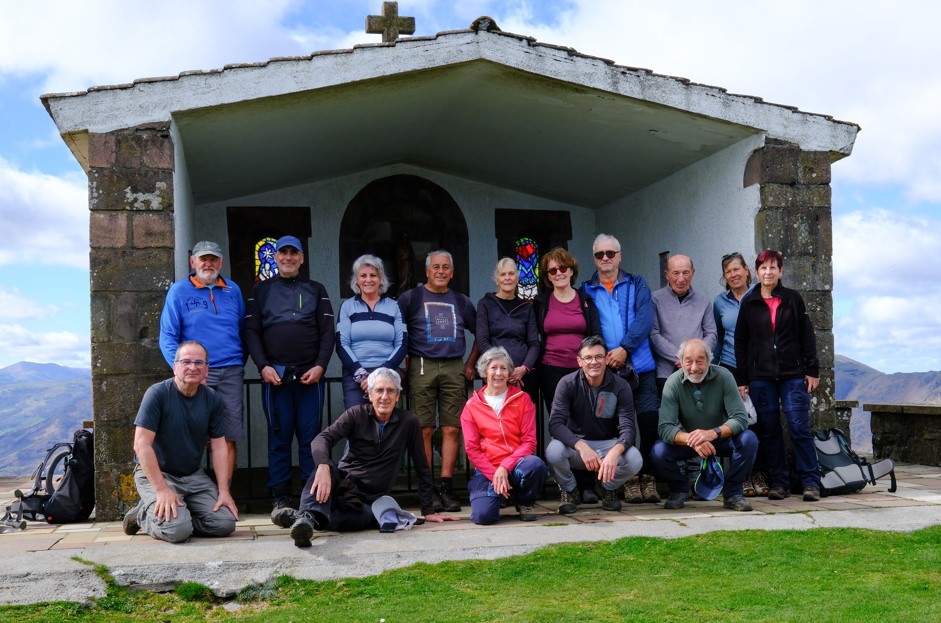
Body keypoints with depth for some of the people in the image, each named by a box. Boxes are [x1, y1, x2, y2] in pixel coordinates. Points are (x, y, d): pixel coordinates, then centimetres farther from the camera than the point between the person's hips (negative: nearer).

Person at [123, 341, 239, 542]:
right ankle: (143, 515, 4)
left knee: (225, 524, -13)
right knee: (177, 529, -27)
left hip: (194, 475, 5)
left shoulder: (212, 399, 1)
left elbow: (219, 446, 4)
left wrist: (224, 490, -6)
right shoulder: (157, 393, -15)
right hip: (156, 474, -5)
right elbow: (141, 445, -19)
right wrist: (162, 489, -23)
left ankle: (181, 515, 11)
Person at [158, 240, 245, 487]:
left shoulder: (232, 290, 13)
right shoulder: (179, 291, 4)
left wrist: (240, 362, 12)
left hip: (231, 373, 3)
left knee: (228, 438, 0)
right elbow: (167, 337, -1)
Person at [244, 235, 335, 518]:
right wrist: (264, 366, -7)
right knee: (279, 436, 1)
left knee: (310, 436, 0)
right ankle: (280, 498, 7)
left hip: (310, 374, 0)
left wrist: (320, 366, -7)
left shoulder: (316, 290, 14)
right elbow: (251, 332, 7)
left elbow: (327, 332, 7)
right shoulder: (261, 290, 14)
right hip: (274, 374, 0)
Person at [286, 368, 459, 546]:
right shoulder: (356, 414, 2)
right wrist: (323, 466, -36)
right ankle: (311, 515, -56)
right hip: (344, 485, 1)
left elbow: (422, 469, 10)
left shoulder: (408, 422, 3)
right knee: (327, 467, -35)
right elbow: (322, 438, -14)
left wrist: (428, 511, 8)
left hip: (370, 501, -1)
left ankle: (303, 518, -38)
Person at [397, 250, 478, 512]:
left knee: (452, 430, -2)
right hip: (422, 367, -3)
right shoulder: (411, 298, 7)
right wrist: (403, 363, -3)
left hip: (454, 368, 3)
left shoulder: (461, 301, 17)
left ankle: (446, 488, 2)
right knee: (425, 430, -5)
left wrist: (470, 364, 15)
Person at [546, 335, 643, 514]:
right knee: (553, 452, -34)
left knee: (635, 460, -30)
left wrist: (615, 452, -41)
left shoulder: (620, 386, -10)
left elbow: (628, 428, -18)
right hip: (575, 443, -1)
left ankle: (608, 489, 7)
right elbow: (555, 423, -21)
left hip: (609, 444, 1)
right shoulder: (568, 383, -12)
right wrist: (581, 446, -38)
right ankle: (569, 491, 1)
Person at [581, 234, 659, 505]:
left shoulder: (637, 284, 12)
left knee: (649, 420, -6)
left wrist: (624, 349, -14)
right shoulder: (586, 291, 12)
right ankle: (629, 477, 10)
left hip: (640, 366, 0)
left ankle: (648, 476, 5)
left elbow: (644, 320, -2)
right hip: (604, 368, 0)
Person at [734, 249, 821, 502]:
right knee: (769, 430, 4)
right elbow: (740, 343, 8)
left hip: (792, 375, -1)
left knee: (799, 427, -5)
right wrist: (741, 379, 4)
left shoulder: (793, 299, 5)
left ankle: (810, 481, 2)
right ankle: (778, 482, 12)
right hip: (760, 377, 1)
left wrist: (812, 371, 1)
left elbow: (807, 336, 7)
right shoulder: (748, 303, 7)